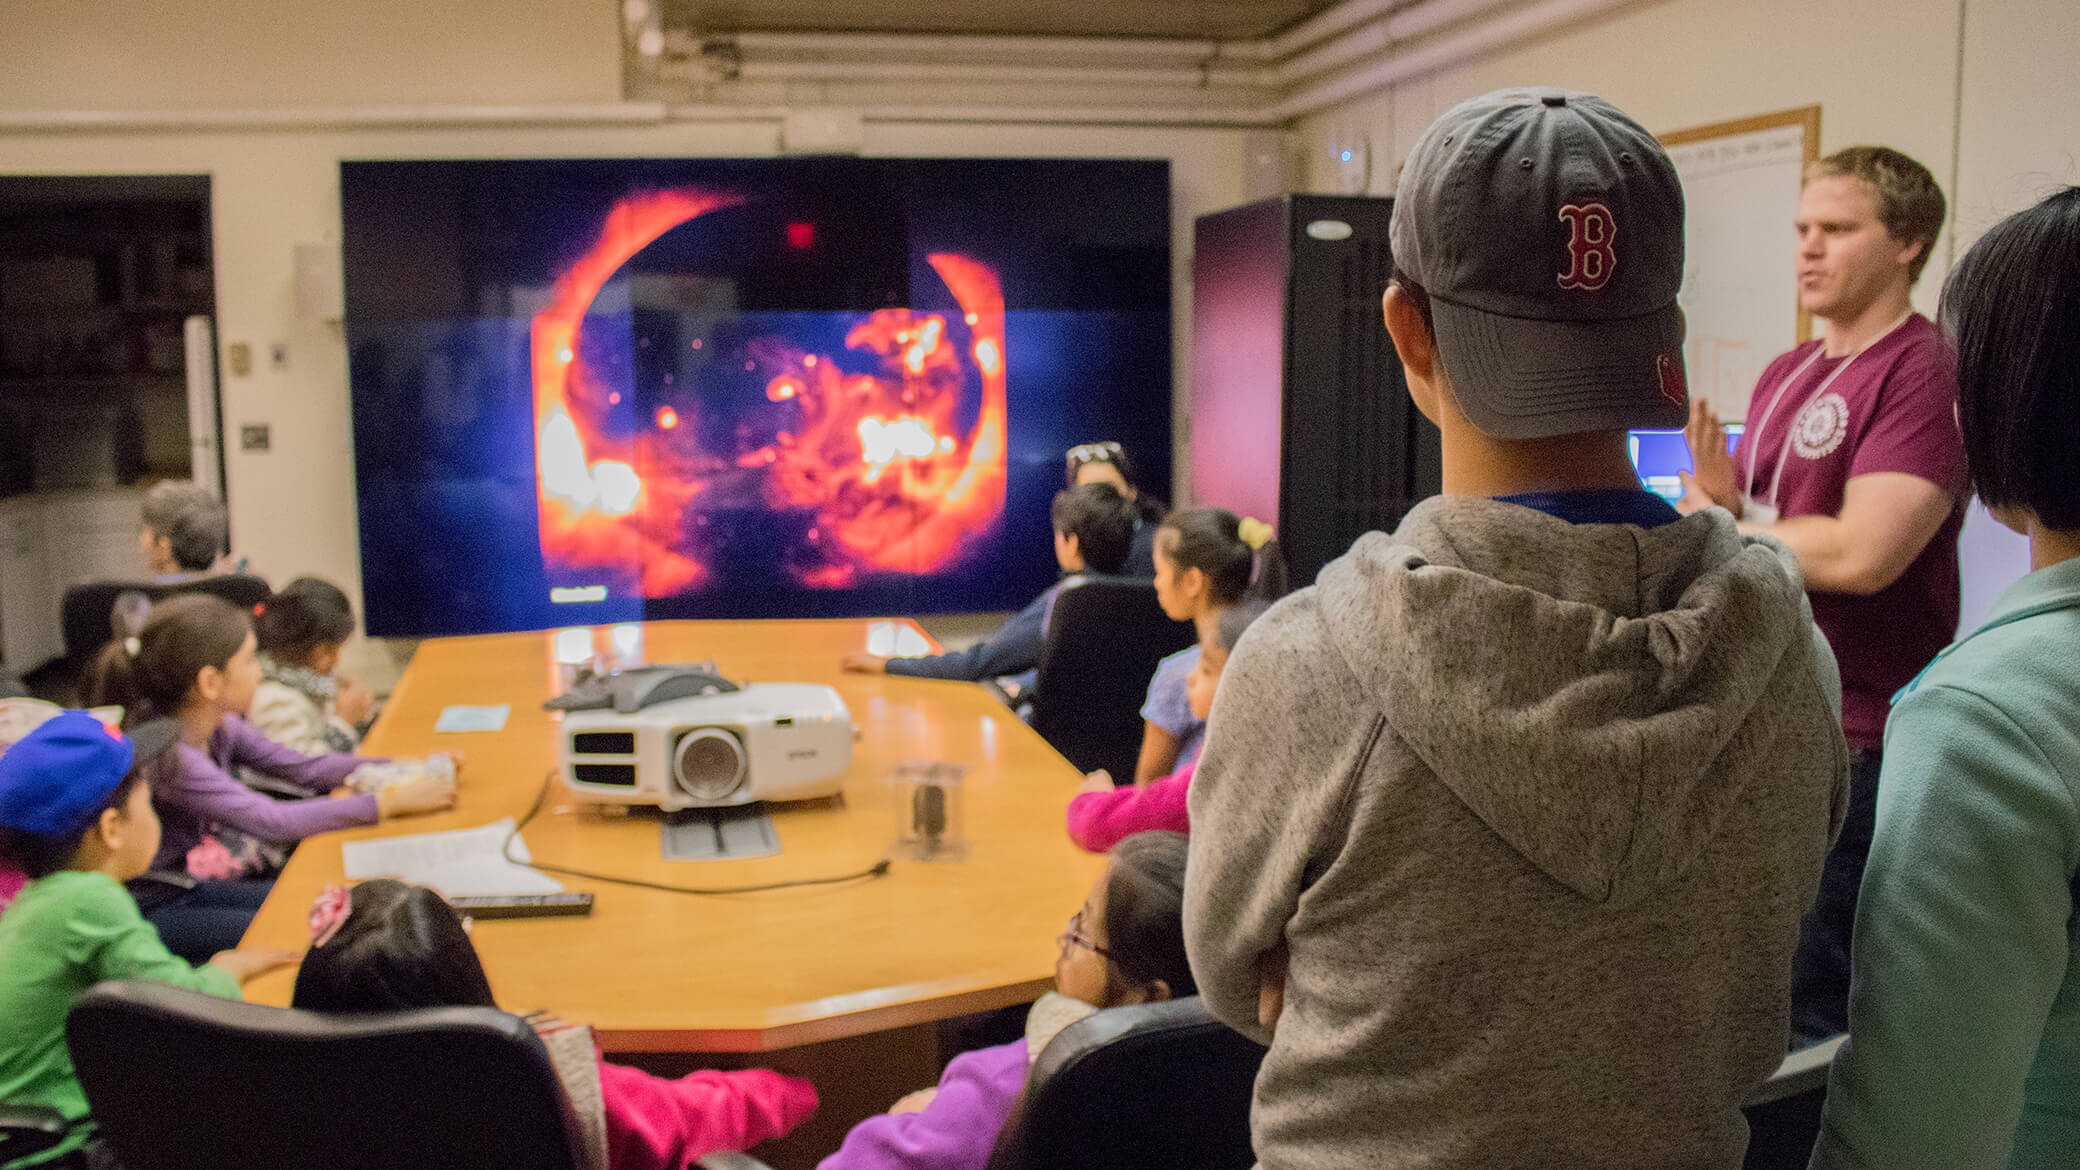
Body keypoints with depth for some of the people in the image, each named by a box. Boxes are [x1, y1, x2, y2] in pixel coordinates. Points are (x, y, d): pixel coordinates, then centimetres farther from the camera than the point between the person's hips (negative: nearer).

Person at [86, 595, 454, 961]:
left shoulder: (218, 727, -2)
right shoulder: (164, 753, -28)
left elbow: (303, 767, 4)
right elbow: (271, 821, -31)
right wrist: (394, 801, -28)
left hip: (196, 887, 8)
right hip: (153, 913, -8)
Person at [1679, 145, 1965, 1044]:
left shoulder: (1925, 373, -13)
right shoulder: (1785, 375, 13)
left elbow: (1860, 553, -23)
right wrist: (1719, 492, -4)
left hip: (1851, 743, -8)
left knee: (1812, 1014, 0)